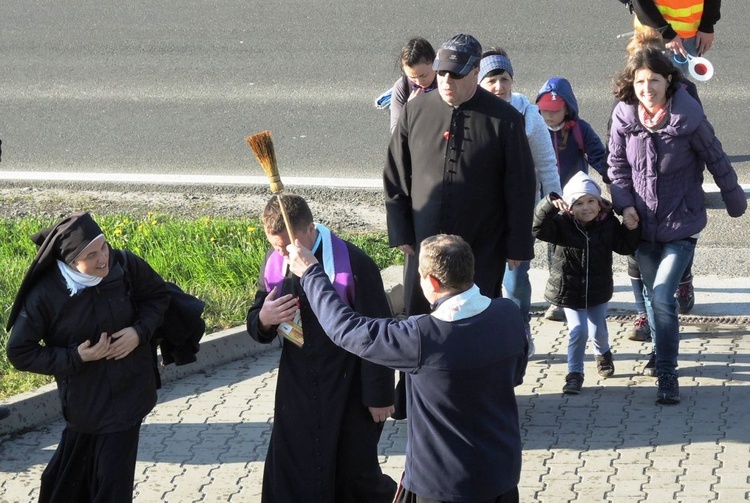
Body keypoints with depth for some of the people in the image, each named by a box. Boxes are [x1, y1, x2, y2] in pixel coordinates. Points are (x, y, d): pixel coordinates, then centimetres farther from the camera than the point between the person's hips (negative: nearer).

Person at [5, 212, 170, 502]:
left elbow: (158, 295, 4)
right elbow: (20, 353, -13)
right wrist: (75, 357, -22)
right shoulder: (45, 294, -22)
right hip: (85, 400, -2)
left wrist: (140, 331, -14)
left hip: (128, 392, 2)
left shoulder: (125, 266, -16)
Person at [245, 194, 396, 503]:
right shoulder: (275, 261, -5)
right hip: (297, 390, 4)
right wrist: (263, 320, -19)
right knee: (290, 477, 6)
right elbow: (255, 325, 6)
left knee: (355, 473, 9)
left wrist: (379, 395, -9)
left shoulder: (353, 265, -21)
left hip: (348, 392, -4)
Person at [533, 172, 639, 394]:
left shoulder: (608, 224, -6)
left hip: (598, 290, 2)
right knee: (578, 330, -10)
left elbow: (625, 247, 3)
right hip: (569, 290, -2)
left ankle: (603, 353, 46)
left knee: (598, 330, 12)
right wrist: (549, 206, -45)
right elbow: (539, 228, -31)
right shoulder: (562, 224, -14)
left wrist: (631, 230, -16)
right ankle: (574, 373, 5)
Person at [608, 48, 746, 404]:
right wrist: (625, 204, -7)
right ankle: (662, 352, 40)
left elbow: (717, 160, -4)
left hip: (681, 225, -4)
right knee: (652, 295, 17)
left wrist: (734, 201, 7)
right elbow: (617, 164, 5)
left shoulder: (688, 117, -17)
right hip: (644, 225, 4)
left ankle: (667, 375, -6)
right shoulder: (624, 116, -8)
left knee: (662, 297, -14)